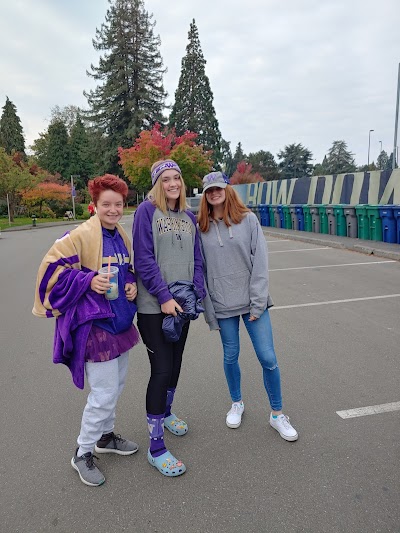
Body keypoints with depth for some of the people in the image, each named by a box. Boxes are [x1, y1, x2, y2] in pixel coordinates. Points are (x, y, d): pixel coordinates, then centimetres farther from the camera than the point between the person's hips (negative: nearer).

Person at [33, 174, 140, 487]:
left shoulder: (123, 238, 7)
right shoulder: (82, 235, -15)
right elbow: (53, 269, -14)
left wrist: (133, 287, -1)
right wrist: (88, 281, -25)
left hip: (120, 321, 8)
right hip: (94, 324, -8)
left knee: (116, 385, 20)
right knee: (105, 393, -3)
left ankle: (105, 437, 42)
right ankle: (83, 454, 21)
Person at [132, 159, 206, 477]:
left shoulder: (188, 217, 10)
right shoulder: (147, 211, -8)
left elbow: (196, 259, 10)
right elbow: (144, 260, -14)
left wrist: (197, 294, -2)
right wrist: (164, 297, -18)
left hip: (181, 304, 6)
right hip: (154, 306, -6)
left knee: (175, 364, 18)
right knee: (162, 370, -5)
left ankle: (165, 413, 44)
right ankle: (156, 447, 9)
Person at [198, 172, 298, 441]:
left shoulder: (248, 219, -2)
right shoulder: (202, 228, 2)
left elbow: (260, 262, -6)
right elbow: (201, 270, 2)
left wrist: (258, 303, -11)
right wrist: (209, 311, 0)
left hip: (252, 301, -1)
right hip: (223, 305, 1)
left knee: (268, 358, 0)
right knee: (231, 356, 12)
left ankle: (277, 414, 21)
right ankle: (237, 403, 38)